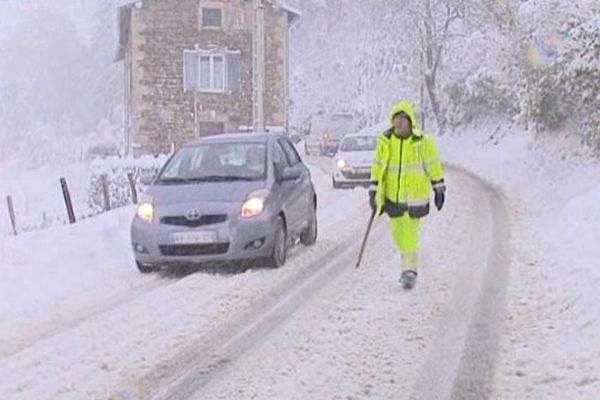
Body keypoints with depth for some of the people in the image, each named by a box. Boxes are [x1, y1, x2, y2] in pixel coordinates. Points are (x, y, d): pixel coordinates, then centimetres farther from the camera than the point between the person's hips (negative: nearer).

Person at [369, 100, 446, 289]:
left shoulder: (422, 141, -7)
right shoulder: (385, 141, 2)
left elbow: (433, 166, 0)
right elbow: (377, 167, 9)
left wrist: (439, 189, 2)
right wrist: (373, 190, 8)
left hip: (415, 196, -4)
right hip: (393, 197, 4)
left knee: (410, 233, -10)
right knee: (398, 233, 11)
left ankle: (410, 270, -6)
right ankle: (409, 263, 32)